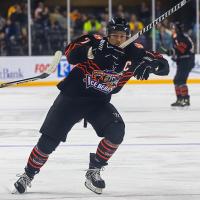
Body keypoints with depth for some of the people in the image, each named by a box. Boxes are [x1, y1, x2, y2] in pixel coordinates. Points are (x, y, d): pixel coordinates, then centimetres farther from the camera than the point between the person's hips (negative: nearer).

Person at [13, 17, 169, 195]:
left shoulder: (132, 52, -9)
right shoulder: (96, 42, -16)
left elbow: (163, 66, -14)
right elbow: (71, 53, -31)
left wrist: (149, 63, -36)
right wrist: (91, 52, -50)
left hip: (99, 102, 3)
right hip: (72, 96, -2)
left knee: (116, 131, -22)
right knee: (49, 141, -3)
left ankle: (94, 171, -2)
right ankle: (28, 175, 19)